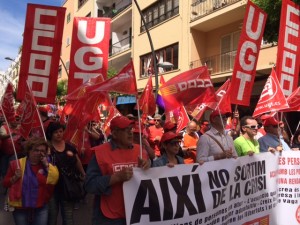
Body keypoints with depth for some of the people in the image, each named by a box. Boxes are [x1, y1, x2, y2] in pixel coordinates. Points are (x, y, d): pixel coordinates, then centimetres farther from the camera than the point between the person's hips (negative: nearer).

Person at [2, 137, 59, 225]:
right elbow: (5, 183, 2)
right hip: (20, 208, 0)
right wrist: (15, 177, -15)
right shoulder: (17, 164, -4)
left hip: (41, 208, 1)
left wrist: (47, 165, -17)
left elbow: (54, 179, -15)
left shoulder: (47, 165, 0)